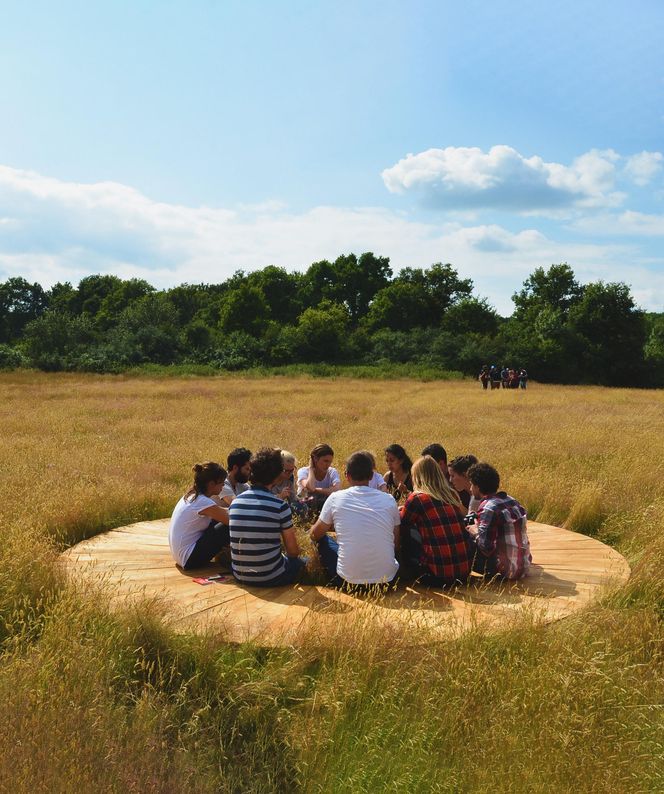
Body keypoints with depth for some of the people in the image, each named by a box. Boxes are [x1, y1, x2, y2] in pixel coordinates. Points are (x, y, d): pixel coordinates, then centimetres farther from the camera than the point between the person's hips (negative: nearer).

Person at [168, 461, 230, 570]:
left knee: (219, 519, 8)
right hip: (189, 559, -10)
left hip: (180, 553, 10)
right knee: (230, 527, -13)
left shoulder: (192, 495, 5)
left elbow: (222, 512, 16)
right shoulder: (203, 502, -23)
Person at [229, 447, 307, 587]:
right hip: (270, 578, -5)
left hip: (240, 576, 5)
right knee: (301, 561, 25)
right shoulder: (280, 506, -15)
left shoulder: (235, 502, -2)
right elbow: (293, 551, -7)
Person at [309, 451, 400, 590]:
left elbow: (314, 535, 11)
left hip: (348, 582, -2)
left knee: (323, 539, 23)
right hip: (387, 580, 2)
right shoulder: (389, 500, 1)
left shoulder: (335, 498, -3)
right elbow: (395, 542, 12)